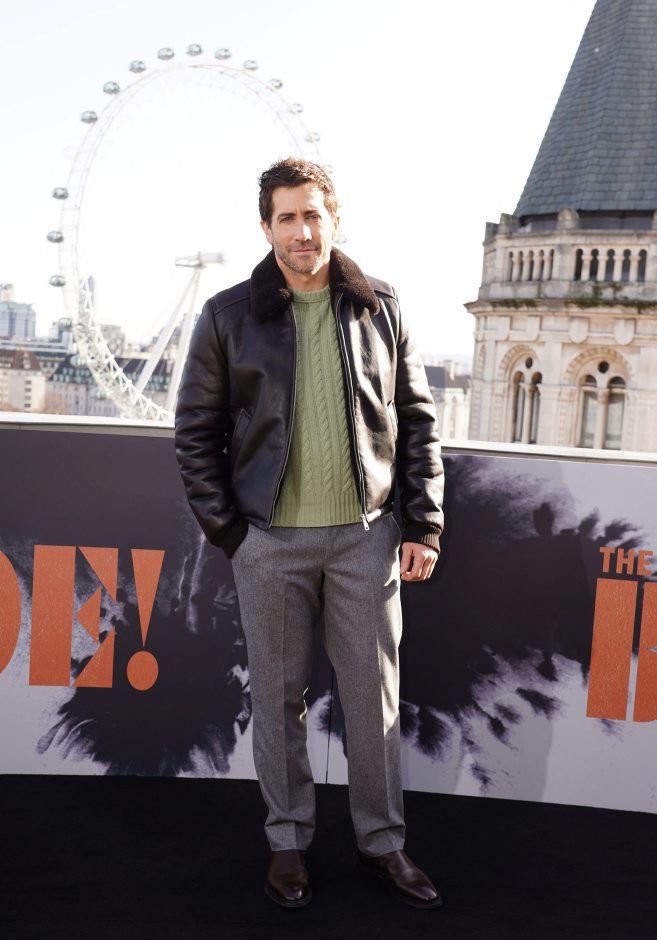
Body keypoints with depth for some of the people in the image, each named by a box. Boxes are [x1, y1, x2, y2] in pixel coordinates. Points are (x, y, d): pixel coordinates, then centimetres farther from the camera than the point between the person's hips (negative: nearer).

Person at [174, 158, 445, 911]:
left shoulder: (380, 308, 4)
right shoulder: (229, 315, 0)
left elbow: (417, 419, 6)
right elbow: (195, 430, 2)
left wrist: (423, 524, 1)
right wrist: (225, 529, -4)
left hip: (365, 536, 1)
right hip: (270, 539, -1)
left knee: (375, 695, 9)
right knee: (278, 696, 10)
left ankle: (381, 841, 25)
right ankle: (288, 840, 27)